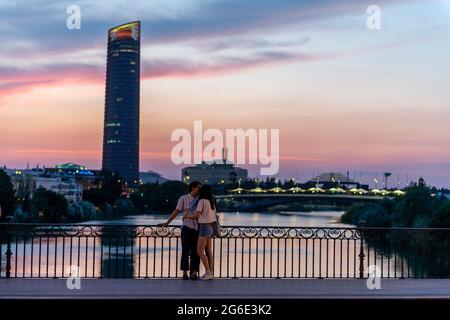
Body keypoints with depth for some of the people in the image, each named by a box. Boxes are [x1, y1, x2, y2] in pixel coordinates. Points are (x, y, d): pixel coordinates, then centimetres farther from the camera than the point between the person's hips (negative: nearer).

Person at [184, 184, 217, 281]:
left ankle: (208, 272, -10)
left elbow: (196, 215, -11)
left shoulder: (202, 201, -10)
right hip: (210, 227, 8)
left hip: (204, 227, -8)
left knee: (200, 252, -7)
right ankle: (210, 273, 7)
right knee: (208, 252, 8)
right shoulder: (212, 202, 12)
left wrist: (187, 216, 6)